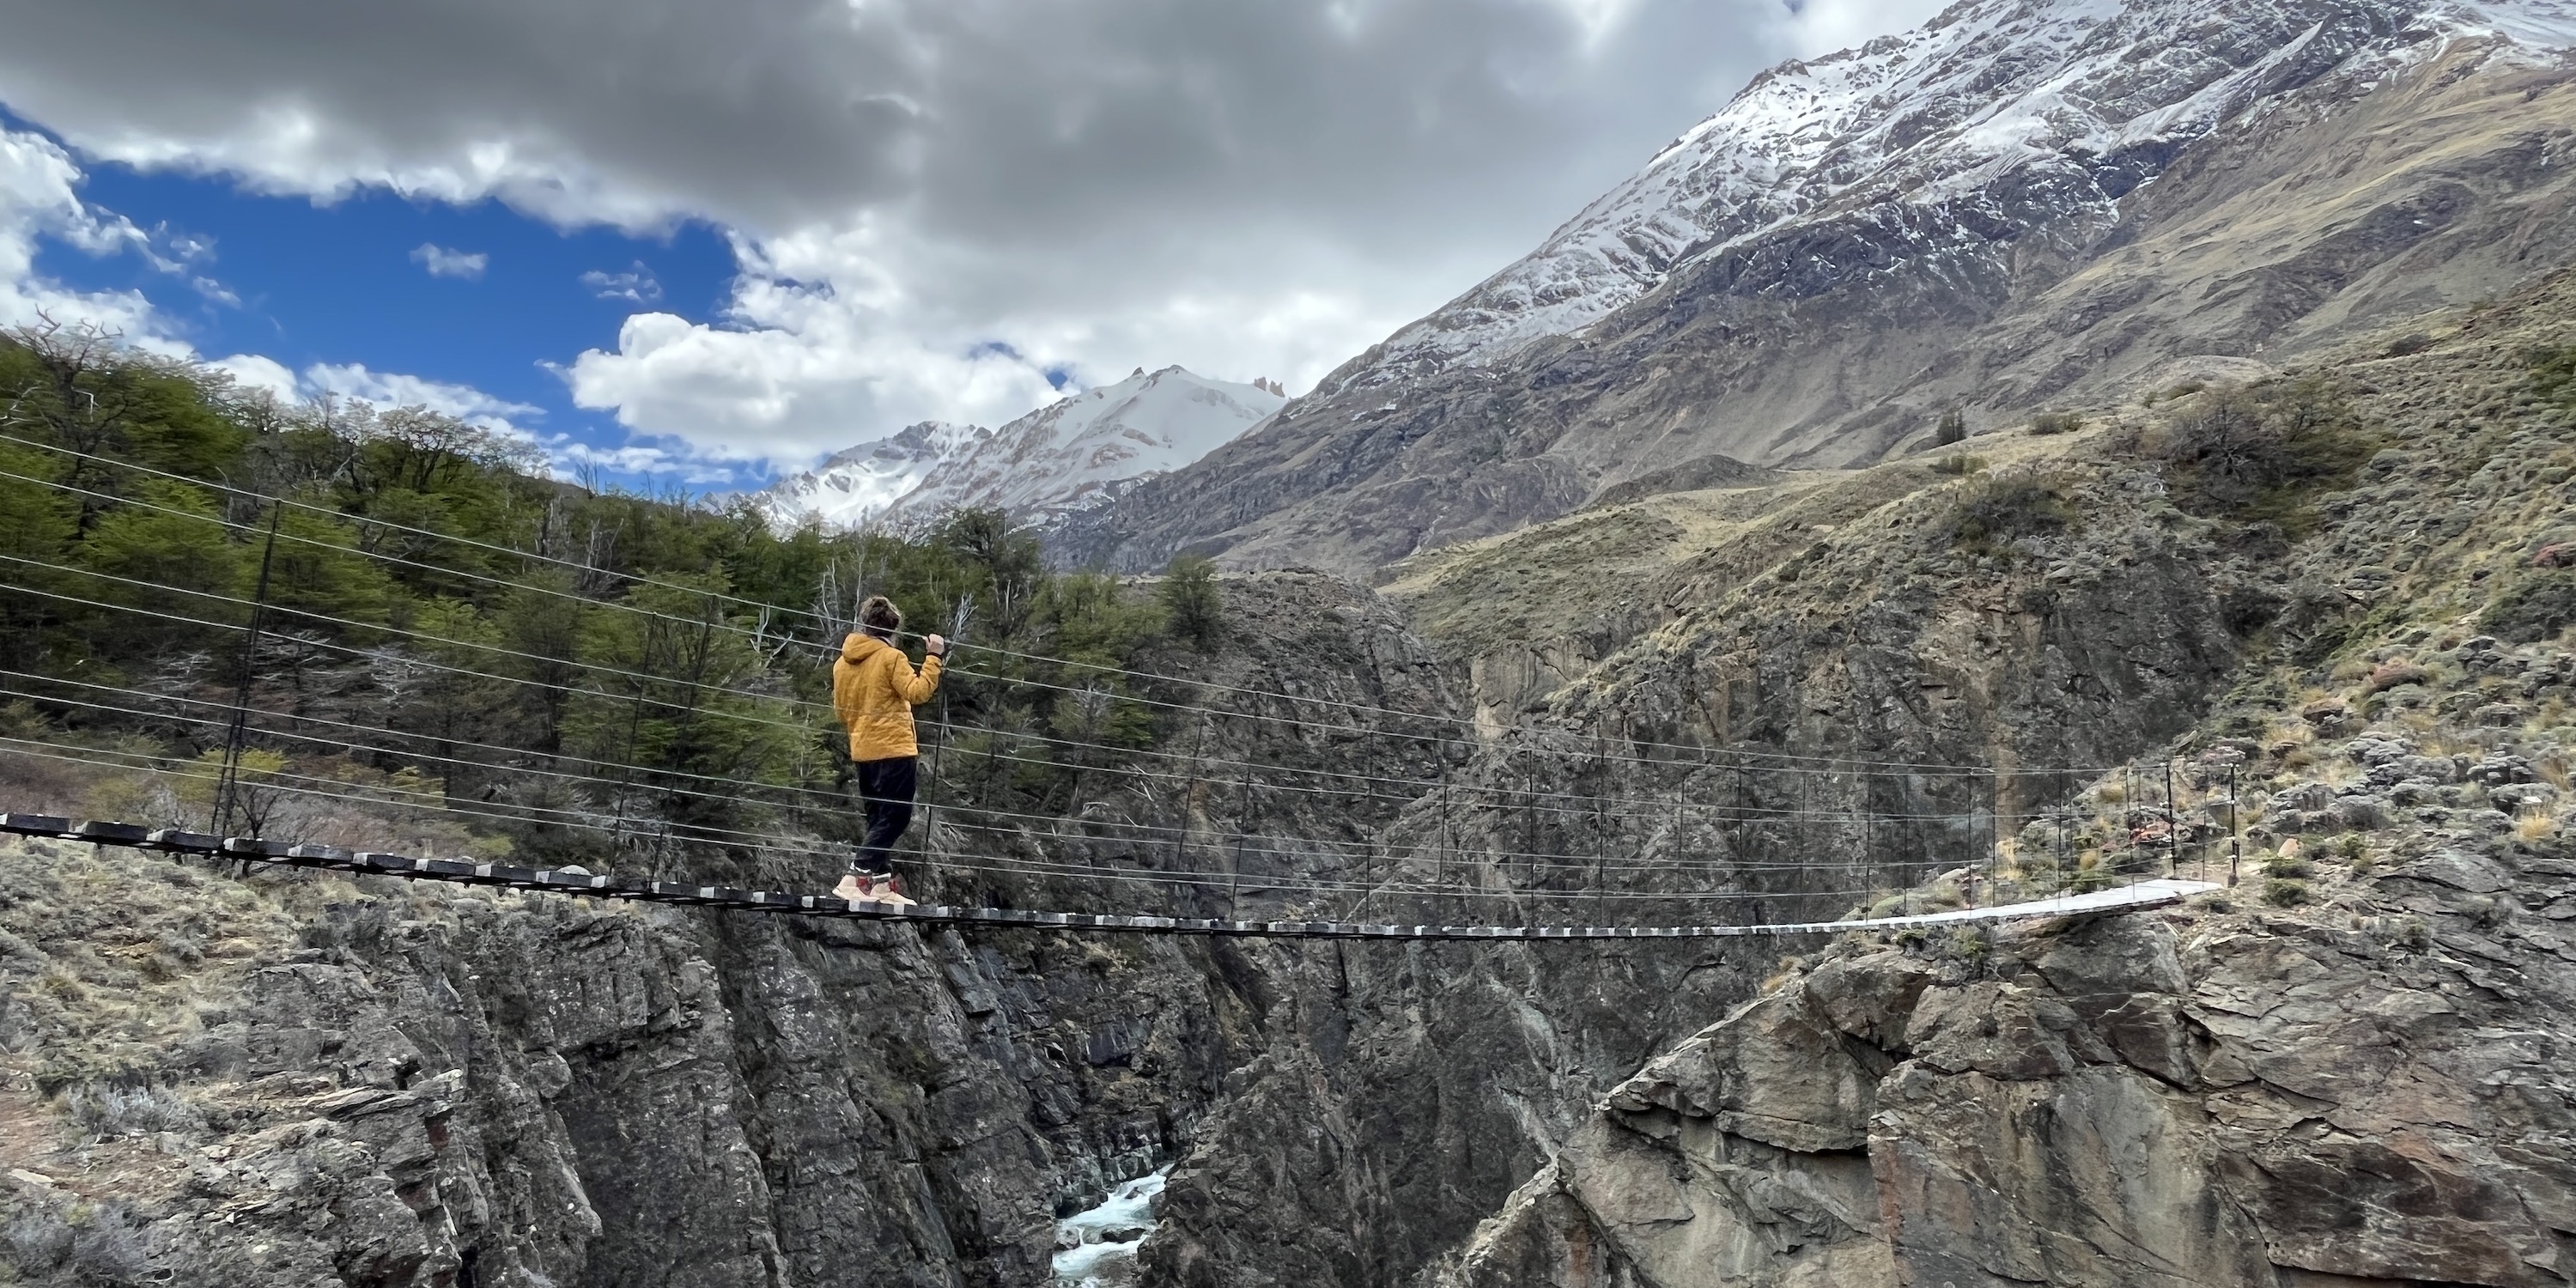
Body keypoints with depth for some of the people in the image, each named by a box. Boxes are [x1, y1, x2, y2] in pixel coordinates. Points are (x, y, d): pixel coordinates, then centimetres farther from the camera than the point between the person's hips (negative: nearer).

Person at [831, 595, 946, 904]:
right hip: (894, 750, -8)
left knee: (878, 819, 15)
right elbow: (917, 692, -21)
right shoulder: (891, 657, -11)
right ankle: (854, 879, -12)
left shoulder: (842, 662, 11)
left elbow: (840, 709, 17)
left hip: (862, 751, 8)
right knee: (894, 818, -3)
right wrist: (933, 658, -16)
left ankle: (883, 884, 15)